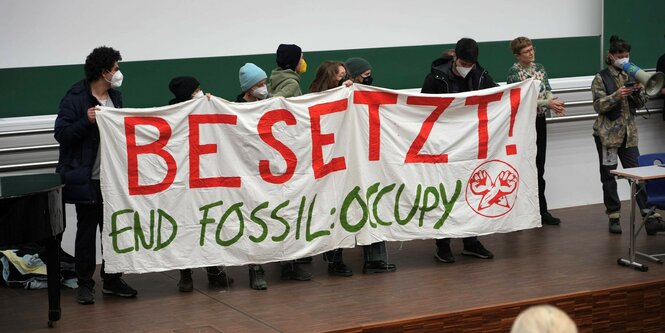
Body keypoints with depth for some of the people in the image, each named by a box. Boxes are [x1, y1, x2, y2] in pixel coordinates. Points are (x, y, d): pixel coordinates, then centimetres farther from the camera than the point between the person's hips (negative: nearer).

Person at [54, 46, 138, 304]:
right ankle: (84, 284, 11)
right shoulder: (75, 98, -11)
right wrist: (87, 121, -25)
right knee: (87, 230, 2)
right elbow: (61, 133, -14)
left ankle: (112, 280, 21)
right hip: (87, 179, -6)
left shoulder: (115, 97, 12)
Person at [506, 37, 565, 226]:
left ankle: (541, 211, 15)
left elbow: (548, 91, 8)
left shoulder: (539, 69, 10)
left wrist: (555, 104, -14)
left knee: (539, 168, 9)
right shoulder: (514, 73, -10)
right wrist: (547, 103, -20)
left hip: (540, 121, 6)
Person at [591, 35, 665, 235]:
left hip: (629, 133, 3)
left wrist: (639, 90, -9)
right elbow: (598, 106, -10)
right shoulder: (601, 78, -3)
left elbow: (640, 104, 11)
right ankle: (614, 218, 12)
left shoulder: (630, 76, 9)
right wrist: (617, 95, -24)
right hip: (608, 133, -3)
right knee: (608, 176, 4)